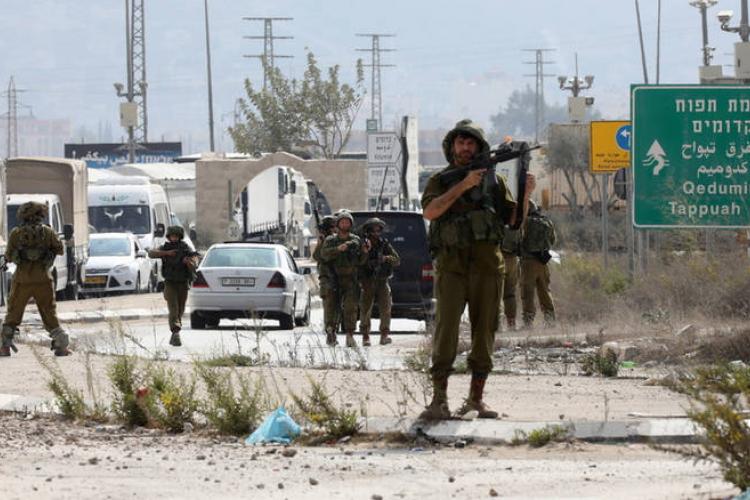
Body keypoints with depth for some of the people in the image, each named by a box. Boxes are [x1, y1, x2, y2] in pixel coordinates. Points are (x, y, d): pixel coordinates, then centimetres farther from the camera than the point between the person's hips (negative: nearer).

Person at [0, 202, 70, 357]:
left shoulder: (16, 233, -1)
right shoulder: (47, 232, 0)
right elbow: (60, 249, 12)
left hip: (22, 280, 0)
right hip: (43, 280, 0)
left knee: (13, 314, 12)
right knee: (50, 314, 8)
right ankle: (60, 345, -1)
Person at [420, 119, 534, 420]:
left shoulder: (493, 180, 14)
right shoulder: (440, 180, 9)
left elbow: (513, 219, 12)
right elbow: (430, 211, -10)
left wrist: (525, 194, -6)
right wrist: (463, 185, -16)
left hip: (487, 263, 2)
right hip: (451, 265, -2)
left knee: (484, 329, 3)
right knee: (446, 327, -13)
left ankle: (476, 399, 11)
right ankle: (439, 400, -16)